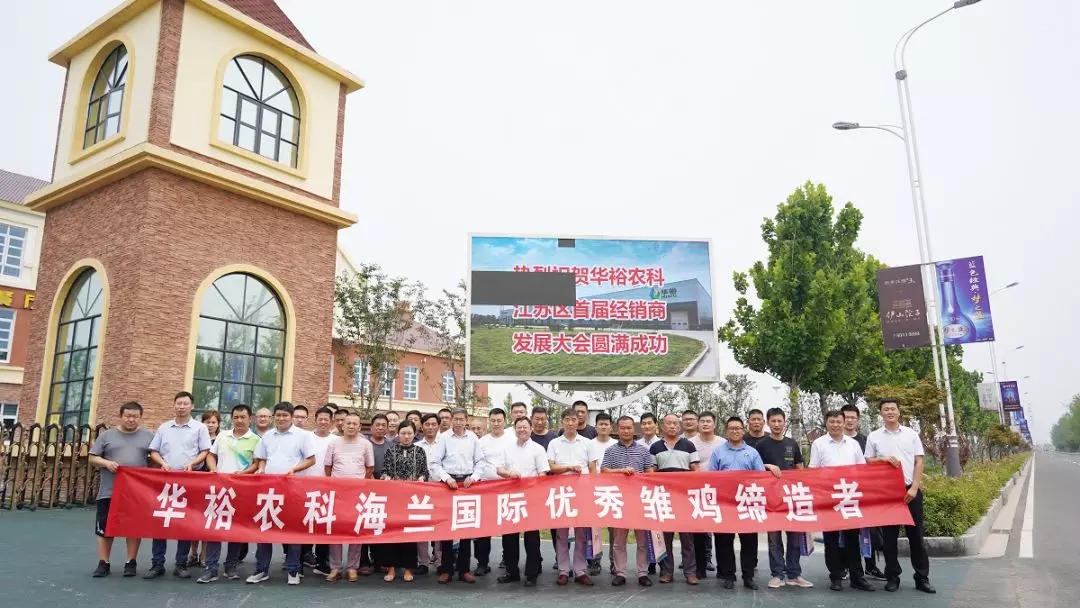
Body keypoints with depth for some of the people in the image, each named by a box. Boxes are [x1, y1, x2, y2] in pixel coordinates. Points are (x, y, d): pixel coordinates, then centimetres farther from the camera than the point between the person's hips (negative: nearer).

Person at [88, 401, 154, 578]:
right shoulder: (107, 435, 6)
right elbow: (93, 458, 7)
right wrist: (106, 463, -13)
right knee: (105, 527, 5)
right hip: (109, 491, 1)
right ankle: (103, 563, 16)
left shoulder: (148, 436, 6)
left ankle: (131, 563, 14)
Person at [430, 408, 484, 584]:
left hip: (468, 483, 2)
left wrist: (473, 477, -7)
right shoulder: (444, 437, 1)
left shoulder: (473, 438, 6)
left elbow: (480, 461, 8)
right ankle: (446, 569, 10)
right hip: (449, 482, -1)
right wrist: (447, 478, -12)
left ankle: (464, 569, 13)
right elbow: (435, 463, -1)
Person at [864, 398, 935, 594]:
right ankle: (892, 576, 12)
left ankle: (922, 578, 12)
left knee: (916, 534, 4)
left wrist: (914, 487, -6)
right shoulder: (874, 437, 4)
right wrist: (884, 459, -14)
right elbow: (868, 462, 5)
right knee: (889, 536, 4)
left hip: (910, 490, 0)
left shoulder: (911, 434, 5)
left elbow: (919, 462, 3)